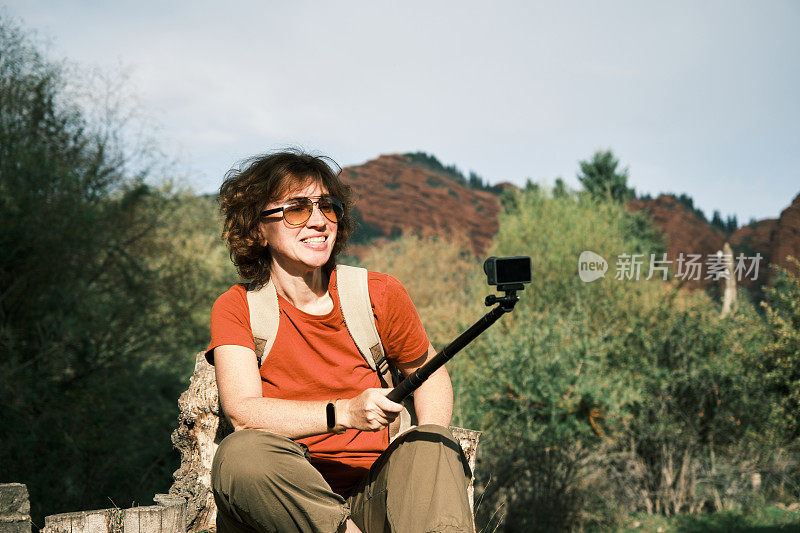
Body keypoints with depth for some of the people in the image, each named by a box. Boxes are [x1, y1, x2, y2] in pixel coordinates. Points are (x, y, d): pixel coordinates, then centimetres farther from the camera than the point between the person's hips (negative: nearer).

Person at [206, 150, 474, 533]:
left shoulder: (380, 295, 3)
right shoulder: (235, 309, 0)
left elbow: (428, 372, 19)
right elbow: (241, 412, -16)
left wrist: (427, 454, -3)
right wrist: (344, 413, -30)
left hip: (368, 496, 2)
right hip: (281, 500, -1)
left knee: (433, 444, -27)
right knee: (241, 452, -33)